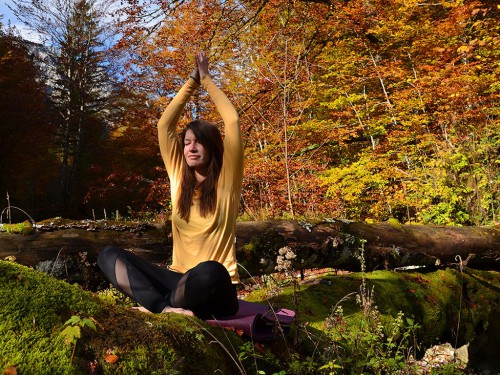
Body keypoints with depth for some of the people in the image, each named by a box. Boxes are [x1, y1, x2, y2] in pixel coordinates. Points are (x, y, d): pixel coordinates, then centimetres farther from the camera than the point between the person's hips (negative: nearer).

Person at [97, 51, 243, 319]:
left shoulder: (227, 180, -2)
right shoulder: (180, 177, 9)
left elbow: (233, 121, -9)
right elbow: (165, 125, 7)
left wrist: (206, 80, 3)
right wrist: (191, 82, 9)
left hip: (214, 289, -4)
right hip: (179, 280, 5)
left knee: (209, 271, -41)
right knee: (109, 255, -13)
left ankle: (157, 306, -17)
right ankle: (166, 307, -32)